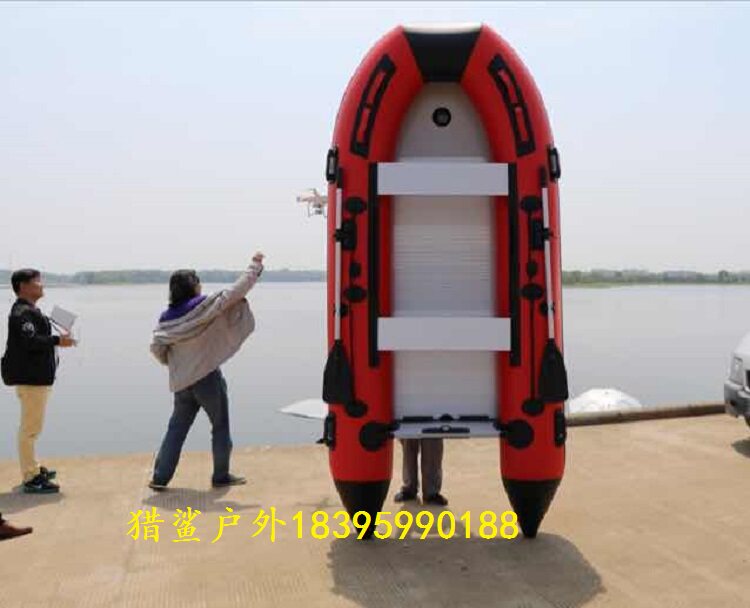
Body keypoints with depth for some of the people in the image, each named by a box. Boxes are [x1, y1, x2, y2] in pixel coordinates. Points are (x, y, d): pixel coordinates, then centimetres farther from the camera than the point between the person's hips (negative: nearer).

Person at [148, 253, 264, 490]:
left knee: (176, 429, 14)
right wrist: (255, 266, 0)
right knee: (220, 426, 11)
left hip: (181, 382, 5)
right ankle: (221, 476, 19)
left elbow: (157, 348, 1)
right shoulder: (206, 306, -12)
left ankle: (160, 477, 13)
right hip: (208, 379, -5)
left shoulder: (167, 317, 2)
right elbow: (236, 291, -10)